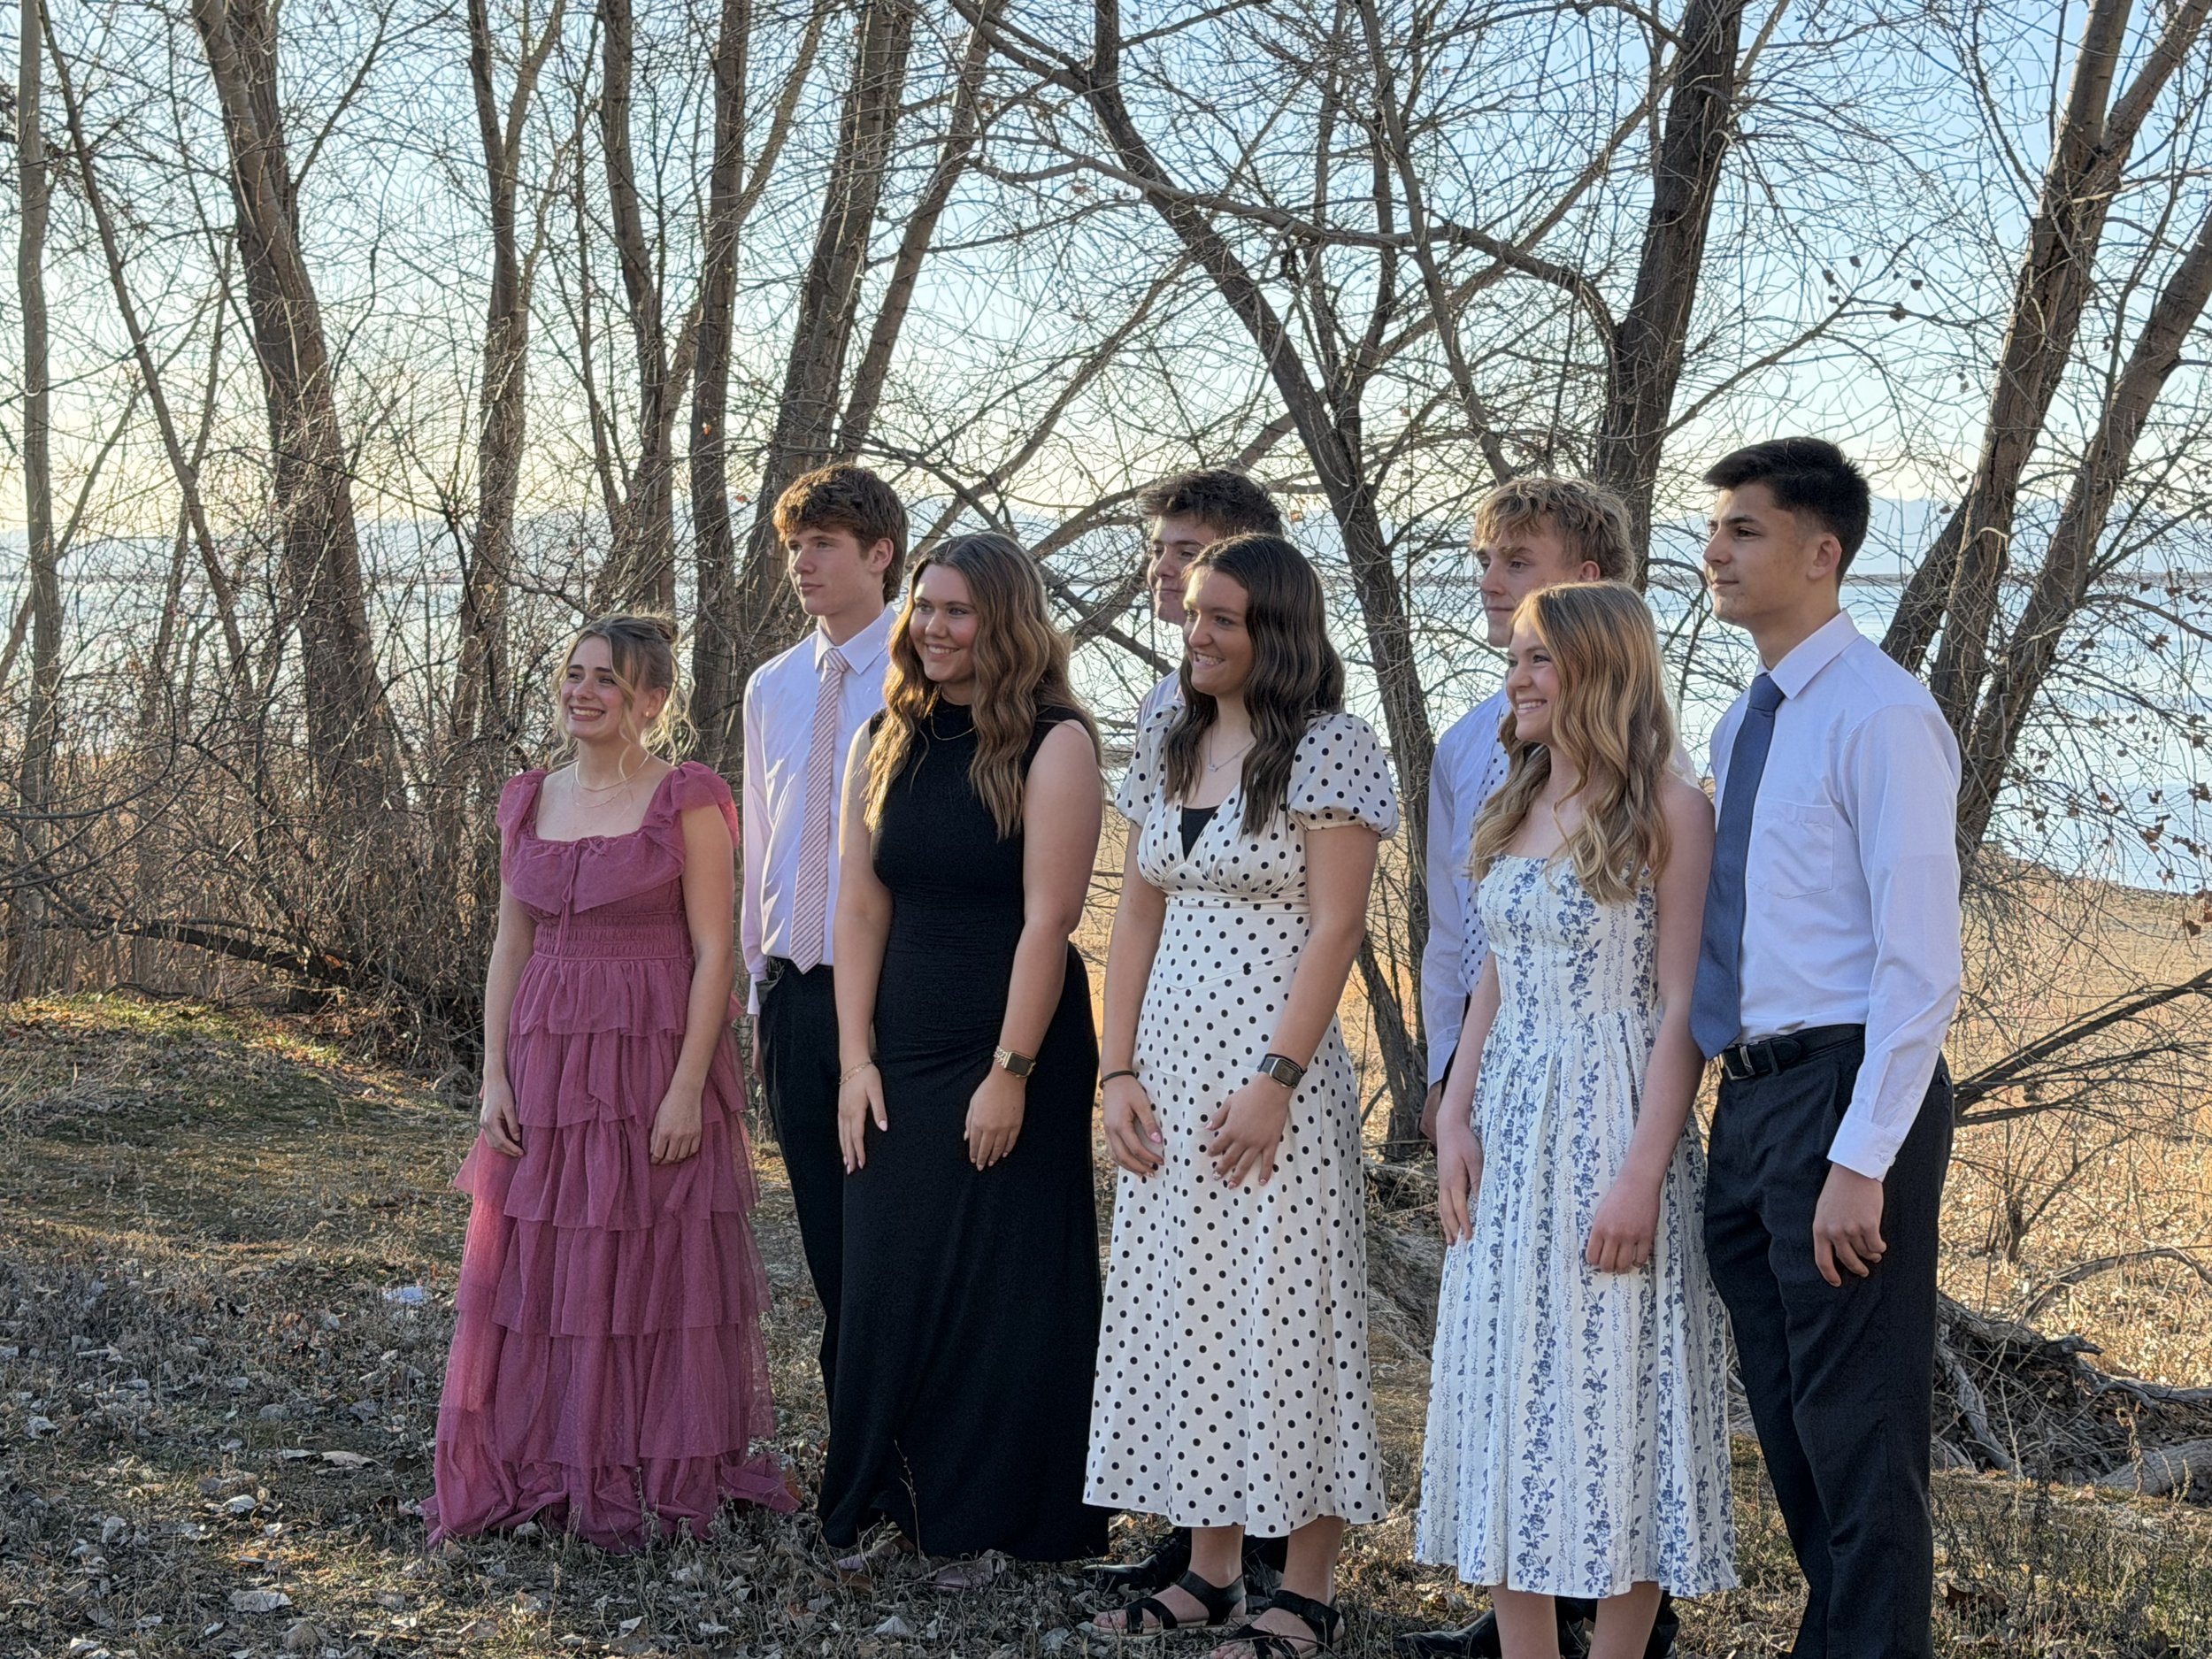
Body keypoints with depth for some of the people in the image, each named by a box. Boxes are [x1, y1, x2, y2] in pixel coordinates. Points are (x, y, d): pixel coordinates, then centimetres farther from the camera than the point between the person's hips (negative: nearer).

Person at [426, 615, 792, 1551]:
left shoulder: (688, 798, -5)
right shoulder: (529, 802, 11)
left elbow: (714, 950, -8)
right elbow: (510, 947, 12)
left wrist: (687, 1087, -15)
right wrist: (494, 1076, 3)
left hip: (655, 1059, -5)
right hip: (546, 1063, 5)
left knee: (656, 1271, 2)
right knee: (536, 1270, 6)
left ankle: (656, 1480, 11)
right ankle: (541, 1472, 17)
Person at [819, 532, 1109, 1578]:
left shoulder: (1054, 744, -9)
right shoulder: (886, 747, 9)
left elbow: (1048, 917, -14)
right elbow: (862, 909, 7)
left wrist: (1011, 1073, -17)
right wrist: (856, 1058, 0)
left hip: (1017, 1048, -5)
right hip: (902, 1056, 5)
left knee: (1002, 1286, 3)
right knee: (887, 1282, 7)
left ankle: (991, 1522, 14)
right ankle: (884, 1503, 20)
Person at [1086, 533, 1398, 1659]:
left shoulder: (1330, 747, -7)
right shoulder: (1165, 747, 12)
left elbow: (1335, 927, -12)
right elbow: (1136, 915, 12)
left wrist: (1277, 1082, -17)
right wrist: (1119, 1071, 4)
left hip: (1272, 1069, -7)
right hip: (1167, 1070, 7)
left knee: (1280, 1314, -2)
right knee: (1179, 1312, 10)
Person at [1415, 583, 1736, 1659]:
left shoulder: (1667, 812, -8)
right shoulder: (1512, 811, 12)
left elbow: (1683, 1009, -12)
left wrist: (1643, 1172, -18)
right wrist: (1455, 1120, 3)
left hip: (1615, 1118, -7)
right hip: (1510, 1126, 7)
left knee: (1614, 1396, -1)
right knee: (1507, 1394, 8)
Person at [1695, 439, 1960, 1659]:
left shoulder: (1882, 716, -13)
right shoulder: (1743, 724, 13)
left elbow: (1921, 962, -18)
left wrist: (1860, 1160, -22)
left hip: (1848, 1091, -9)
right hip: (1752, 1099, 9)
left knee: (1858, 1431, 0)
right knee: (1785, 1421, 18)